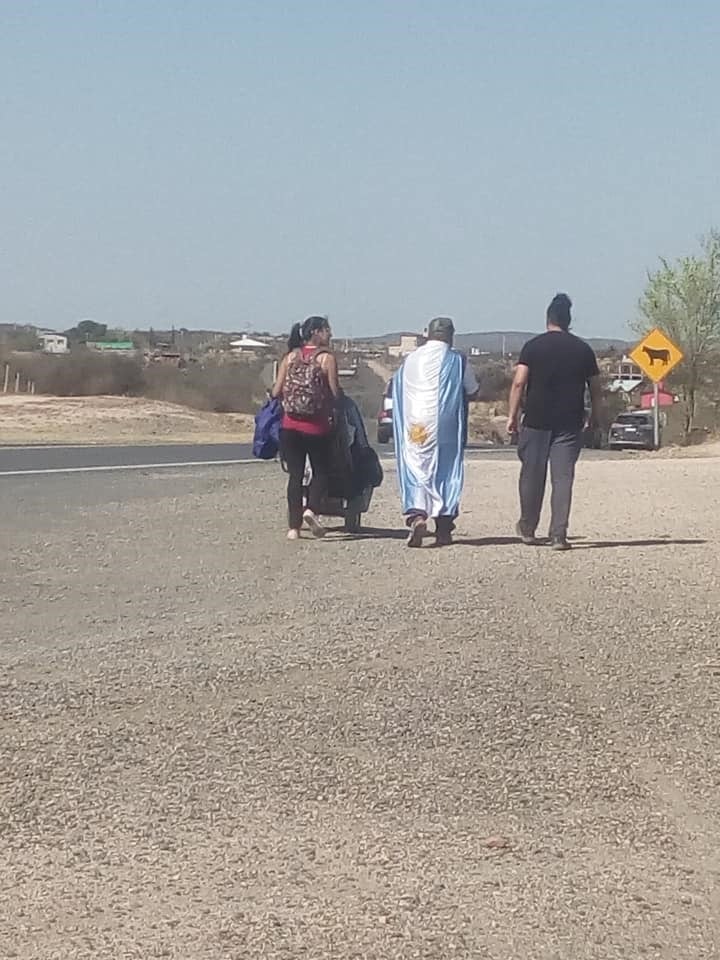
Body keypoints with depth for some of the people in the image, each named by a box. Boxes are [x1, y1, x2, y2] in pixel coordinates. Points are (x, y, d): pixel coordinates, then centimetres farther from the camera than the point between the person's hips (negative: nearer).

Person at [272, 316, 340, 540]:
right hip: (317, 427, -3)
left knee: (295, 475, 8)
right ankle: (312, 509, -13)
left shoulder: (289, 357, 4)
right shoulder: (327, 358, -6)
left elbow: (276, 392, 1)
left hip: (290, 426, 3)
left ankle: (294, 526, 5)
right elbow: (335, 394, -9)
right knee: (321, 471, 10)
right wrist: (329, 409, 12)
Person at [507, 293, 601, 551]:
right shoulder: (583, 349, 5)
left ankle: (527, 528, 24)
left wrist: (512, 415, -3)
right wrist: (595, 416, 20)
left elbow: (519, 382, -7)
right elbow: (595, 387, 9)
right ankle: (558, 535, -6)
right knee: (563, 478, 0)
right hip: (570, 423, 1)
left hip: (536, 421, -1)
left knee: (532, 475, 11)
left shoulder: (533, 346, 0)